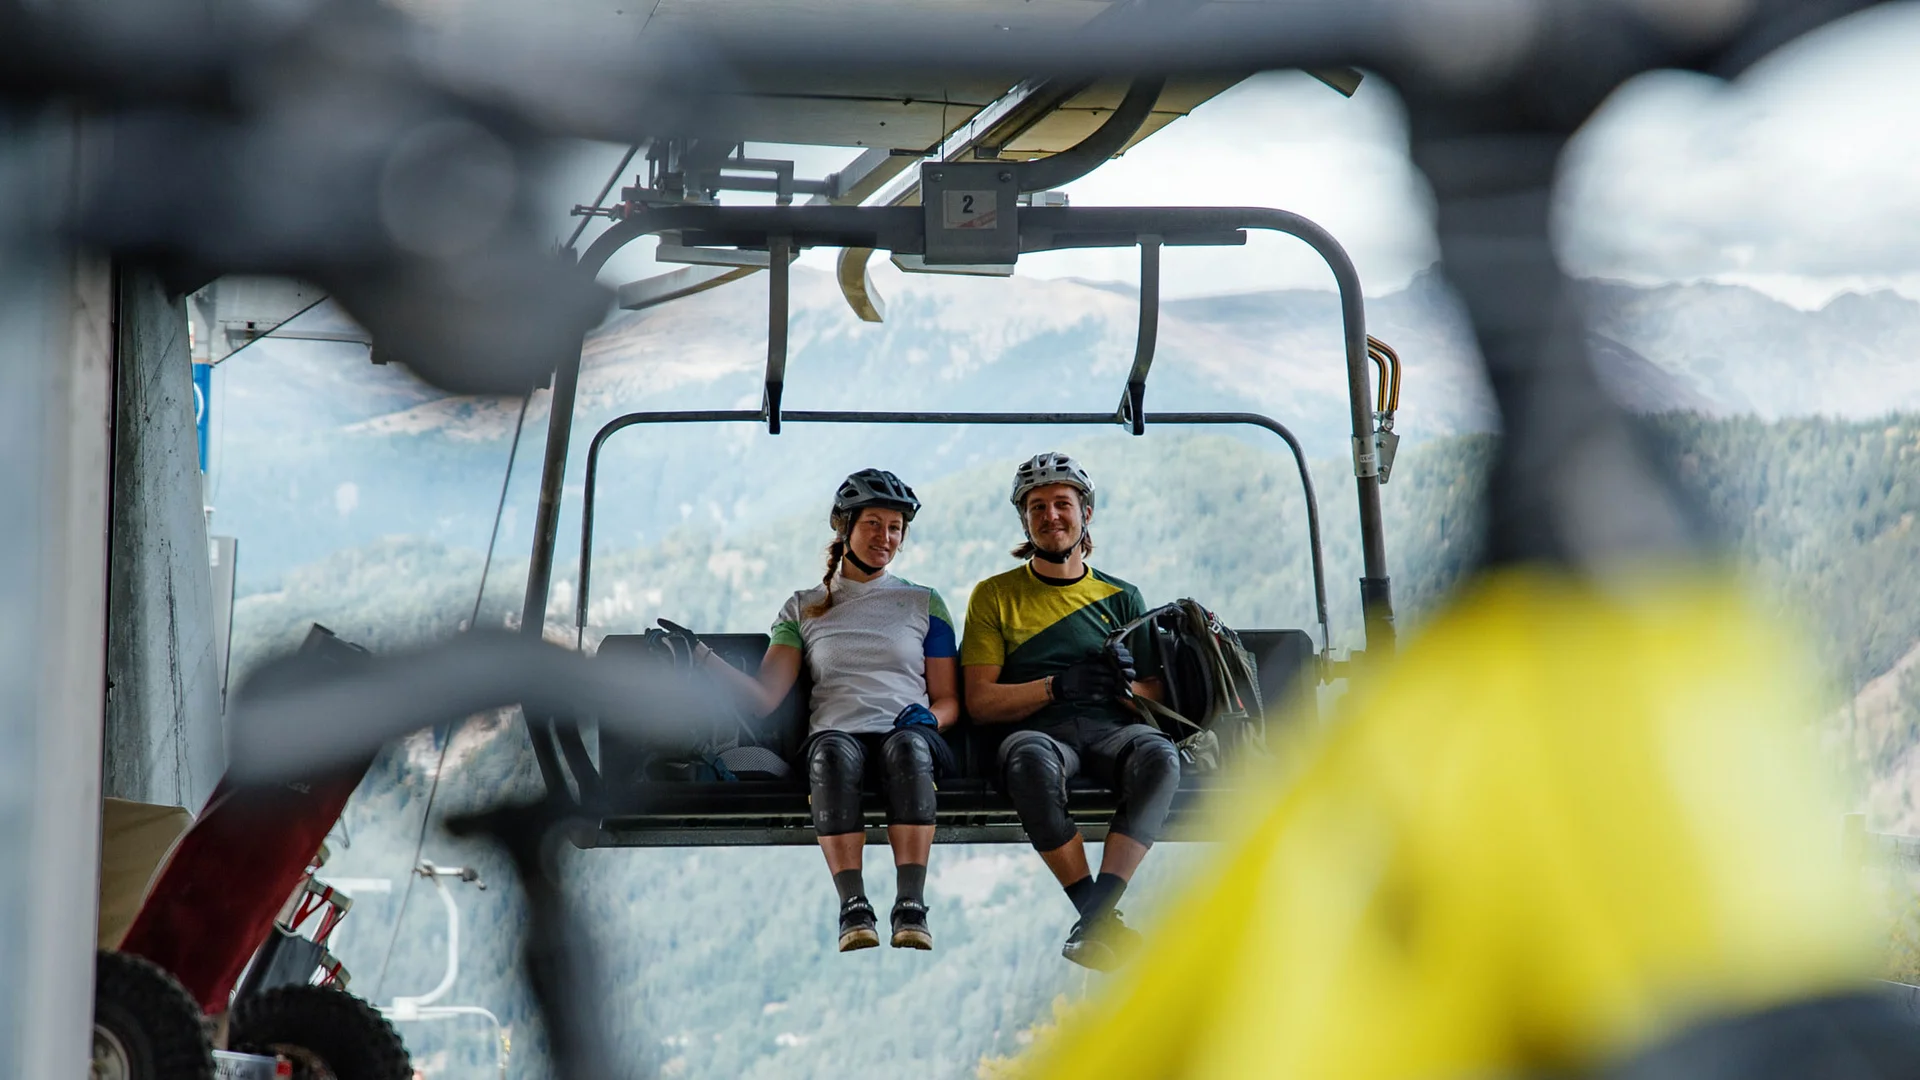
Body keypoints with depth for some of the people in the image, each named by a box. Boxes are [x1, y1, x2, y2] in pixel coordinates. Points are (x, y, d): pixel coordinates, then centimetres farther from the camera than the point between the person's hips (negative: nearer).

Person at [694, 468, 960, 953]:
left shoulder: (923, 603, 22)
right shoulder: (804, 608, 21)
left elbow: (949, 700, 18)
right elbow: (765, 696, 9)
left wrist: (927, 716, -6)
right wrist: (699, 658, -4)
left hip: (908, 734, 0)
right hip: (838, 732, 0)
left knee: (908, 745, -39)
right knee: (831, 751, -39)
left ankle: (911, 906, -46)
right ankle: (853, 910, -44)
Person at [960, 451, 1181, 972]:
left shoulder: (1121, 598, 21)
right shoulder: (995, 596, 16)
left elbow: (1157, 698, 15)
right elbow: (980, 702, 6)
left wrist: (1128, 685, -10)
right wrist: (1058, 686, -10)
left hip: (1112, 731, 2)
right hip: (1038, 730, -2)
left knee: (1159, 755, -34)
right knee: (1031, 759, -39)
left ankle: (1096, 916, -40)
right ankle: (1103, 919, -37)